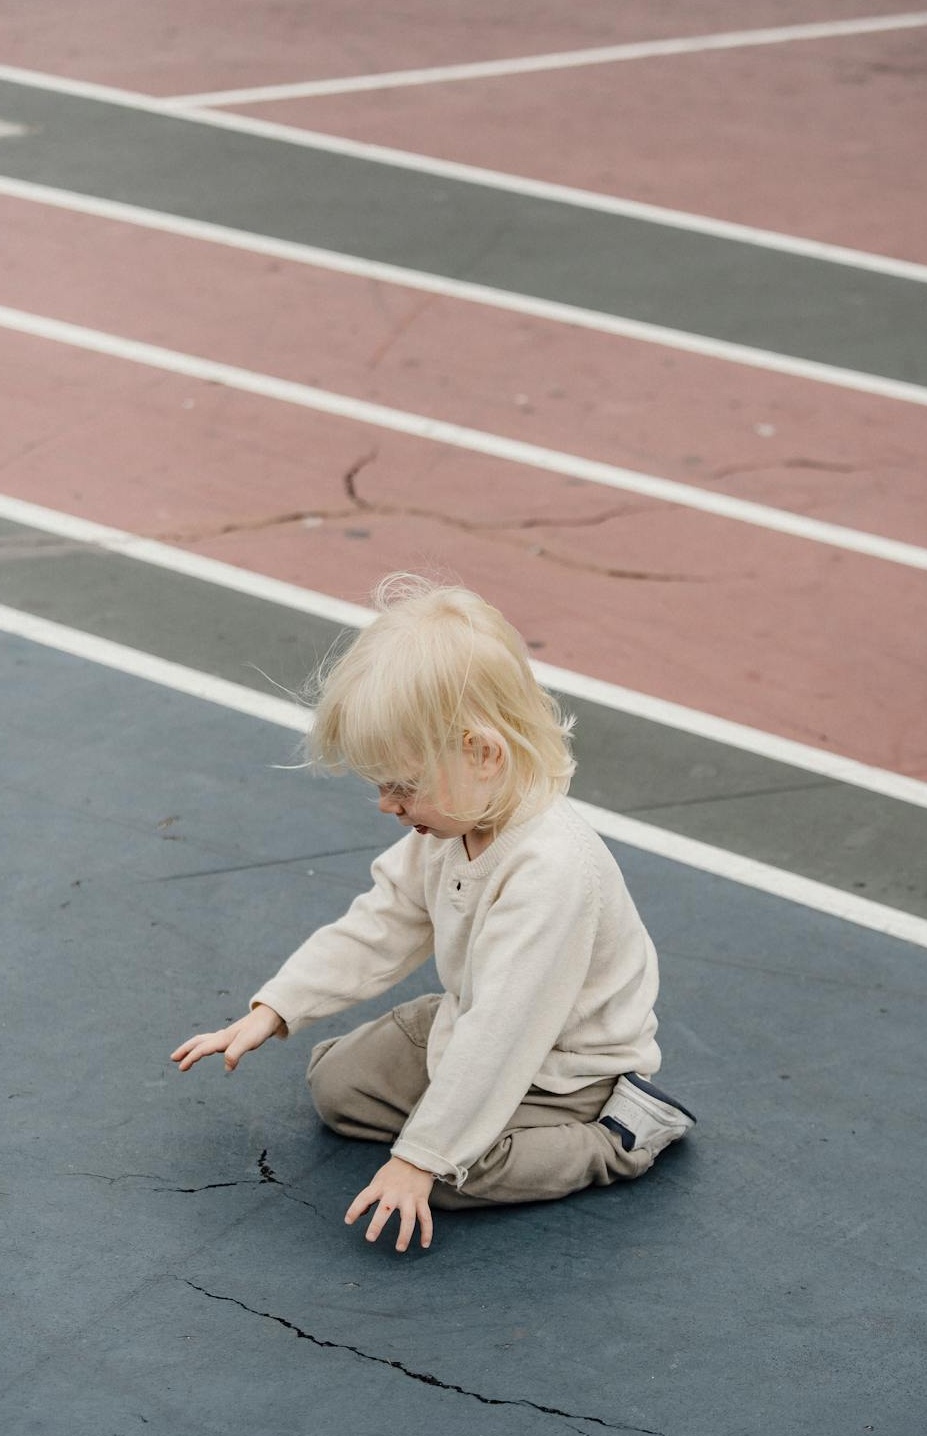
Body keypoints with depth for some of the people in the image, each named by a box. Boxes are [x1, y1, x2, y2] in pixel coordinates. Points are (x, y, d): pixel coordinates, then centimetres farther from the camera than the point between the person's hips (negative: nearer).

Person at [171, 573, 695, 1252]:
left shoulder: (550, 869, -38)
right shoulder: (449, 825, -10)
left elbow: (501, 1030, -36)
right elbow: (378, 927, 3)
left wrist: (419, 1157, -32)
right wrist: (273, 1010, -3)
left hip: (566, 1064, -9)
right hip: (471, 1027, 9)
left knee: (452, 1171, -25)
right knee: (337, 1080, 7)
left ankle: (619, 1136, -6)